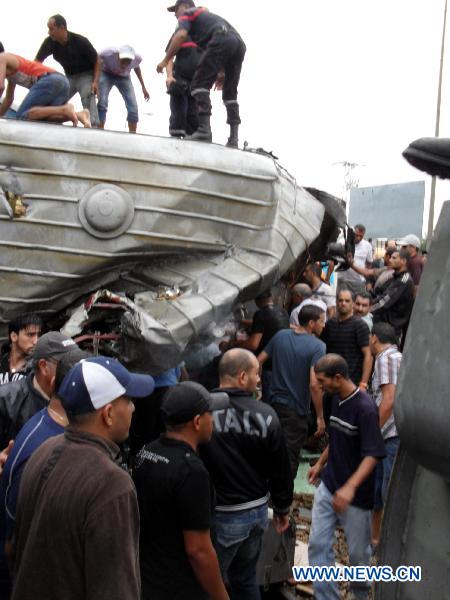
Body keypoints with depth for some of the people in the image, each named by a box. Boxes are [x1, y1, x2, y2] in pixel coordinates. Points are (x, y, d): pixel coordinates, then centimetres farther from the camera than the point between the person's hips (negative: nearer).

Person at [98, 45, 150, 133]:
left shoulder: (137, 58, -26)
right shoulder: (109, 53, -36)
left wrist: (143, 87, 5)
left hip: (124, 77, 2)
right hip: (106, 74, -2)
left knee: (133, 107, -8)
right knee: (102, 103, -20)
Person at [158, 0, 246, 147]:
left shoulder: (187, 14, 19)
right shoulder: (207, 15, 42)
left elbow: (181, 35, -3)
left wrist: (165, 61, 0)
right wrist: (223, 74, 36)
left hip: (221, 40, -7)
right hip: (239, 43, 8)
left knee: (200, 84, -6)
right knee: (230, 93, 11)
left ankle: (204, 129, -22)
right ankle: (234, 139, 3)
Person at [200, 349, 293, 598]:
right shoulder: (266, 414, -7)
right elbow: (280, 469, 2)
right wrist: (282, 508, 17)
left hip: (222, 514, -4)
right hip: (258, 510, 4)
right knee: (245, 578, 22)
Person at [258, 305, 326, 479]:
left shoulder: (280, 336, 1)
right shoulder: (317, 346, -17)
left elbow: (259, 361, 4)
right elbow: (314, 385, -23)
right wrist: (320, 417, -17)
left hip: (275, 403, 6)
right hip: (297, 410, -6)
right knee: (290, 458, 7)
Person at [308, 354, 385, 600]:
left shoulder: (365, 408, -22)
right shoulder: (336, 399, 3)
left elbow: (372, 455, -26)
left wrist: (350, 487, -37)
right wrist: (320, 463, 25)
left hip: (355, 494, -6)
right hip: (328, 486, 7)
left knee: (358, 551, 12)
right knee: (318, 544, 3)